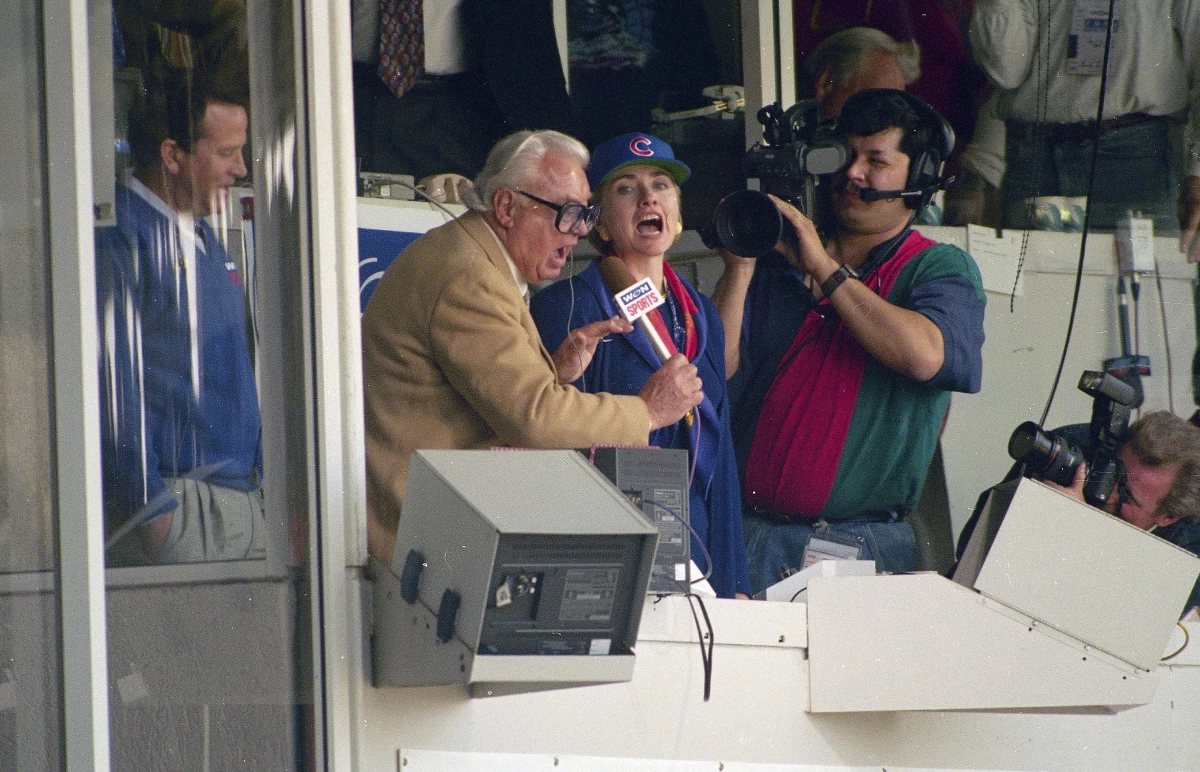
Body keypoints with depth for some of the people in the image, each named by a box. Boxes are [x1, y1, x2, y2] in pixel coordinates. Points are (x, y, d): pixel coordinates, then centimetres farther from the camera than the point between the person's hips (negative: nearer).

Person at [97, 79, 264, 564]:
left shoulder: (203, 237, 18)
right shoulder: (120, 240, -12)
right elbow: (113, 381, -17)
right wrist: (150, 507, -18)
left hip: (243, 500, 9)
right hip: (174, 502, -9)